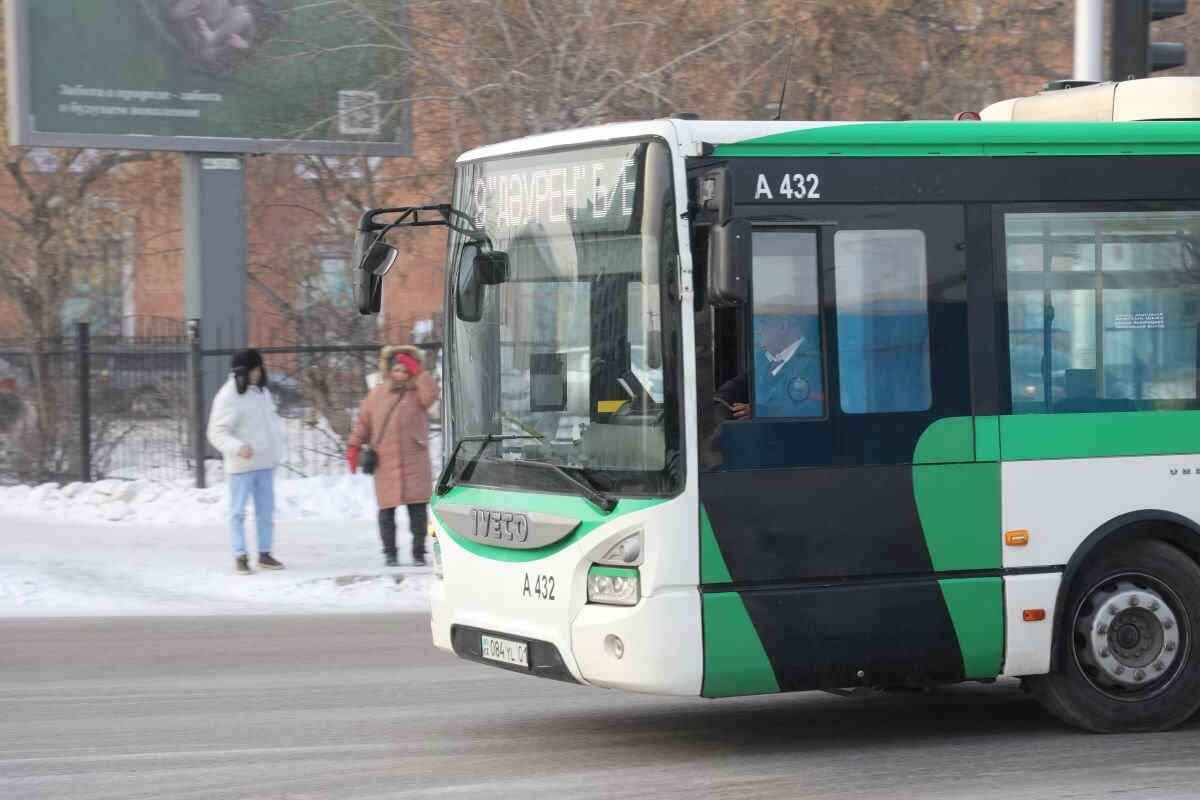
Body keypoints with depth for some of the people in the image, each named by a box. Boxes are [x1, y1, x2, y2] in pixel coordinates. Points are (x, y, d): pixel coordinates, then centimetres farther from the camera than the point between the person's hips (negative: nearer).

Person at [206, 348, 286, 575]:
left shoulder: (261, 392, 8)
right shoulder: (228, 397, -15)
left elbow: (273, 419, 21)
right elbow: (217, 432, -18)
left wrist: (277, 449, 11)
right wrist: (237, 447, -33)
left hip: (265, 463, 7)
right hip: (241, 465, -7)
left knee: (266, 511, 11)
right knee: (238, 511, -1)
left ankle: (265, 554, 20)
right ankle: (240, 557, 2)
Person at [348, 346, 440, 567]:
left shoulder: (417, 393, 4)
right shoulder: (376, 395, 10)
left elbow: (431, 394, -19)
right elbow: (363, 422, 14)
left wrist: (418, 373, -18)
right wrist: (354, 446, 5)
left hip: (415, 462, -1)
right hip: (385, 463, 1)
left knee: (418, 509, -1)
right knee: (387, 510, 1)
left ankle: (419, 552, 7)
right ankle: (390, 553, 11)